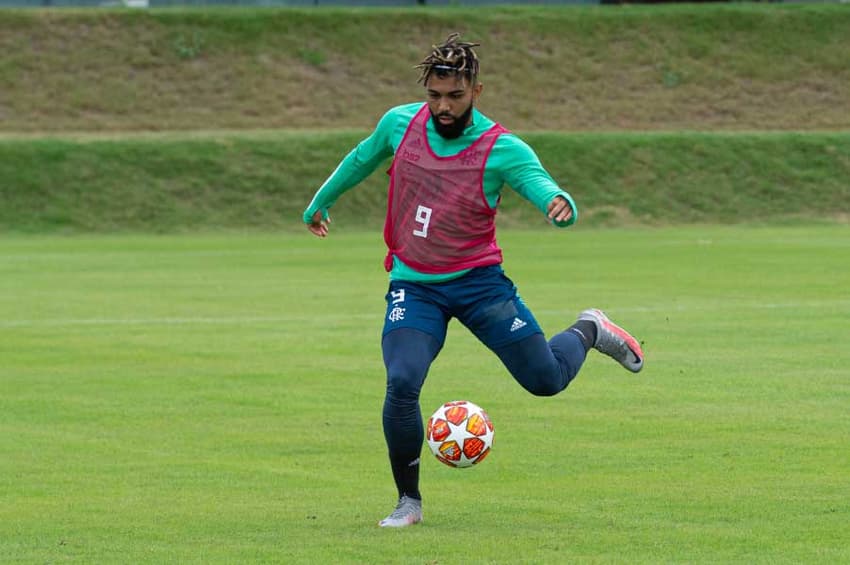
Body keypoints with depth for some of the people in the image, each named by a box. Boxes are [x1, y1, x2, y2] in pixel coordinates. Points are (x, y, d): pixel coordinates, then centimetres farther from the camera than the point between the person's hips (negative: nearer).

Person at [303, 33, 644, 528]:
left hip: (478, 280, -1)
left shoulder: (503, 150, -15)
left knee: (546, 378, -1)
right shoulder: (400, 124, -5)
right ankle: (409, 502, -2)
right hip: (414, 287, 1)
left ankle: (588, 332, 36)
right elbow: (362, 160, 17)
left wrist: (560, 204, -54)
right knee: (402, 384, -21)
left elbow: (543, 187, -29)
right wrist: (321, 202, 32)